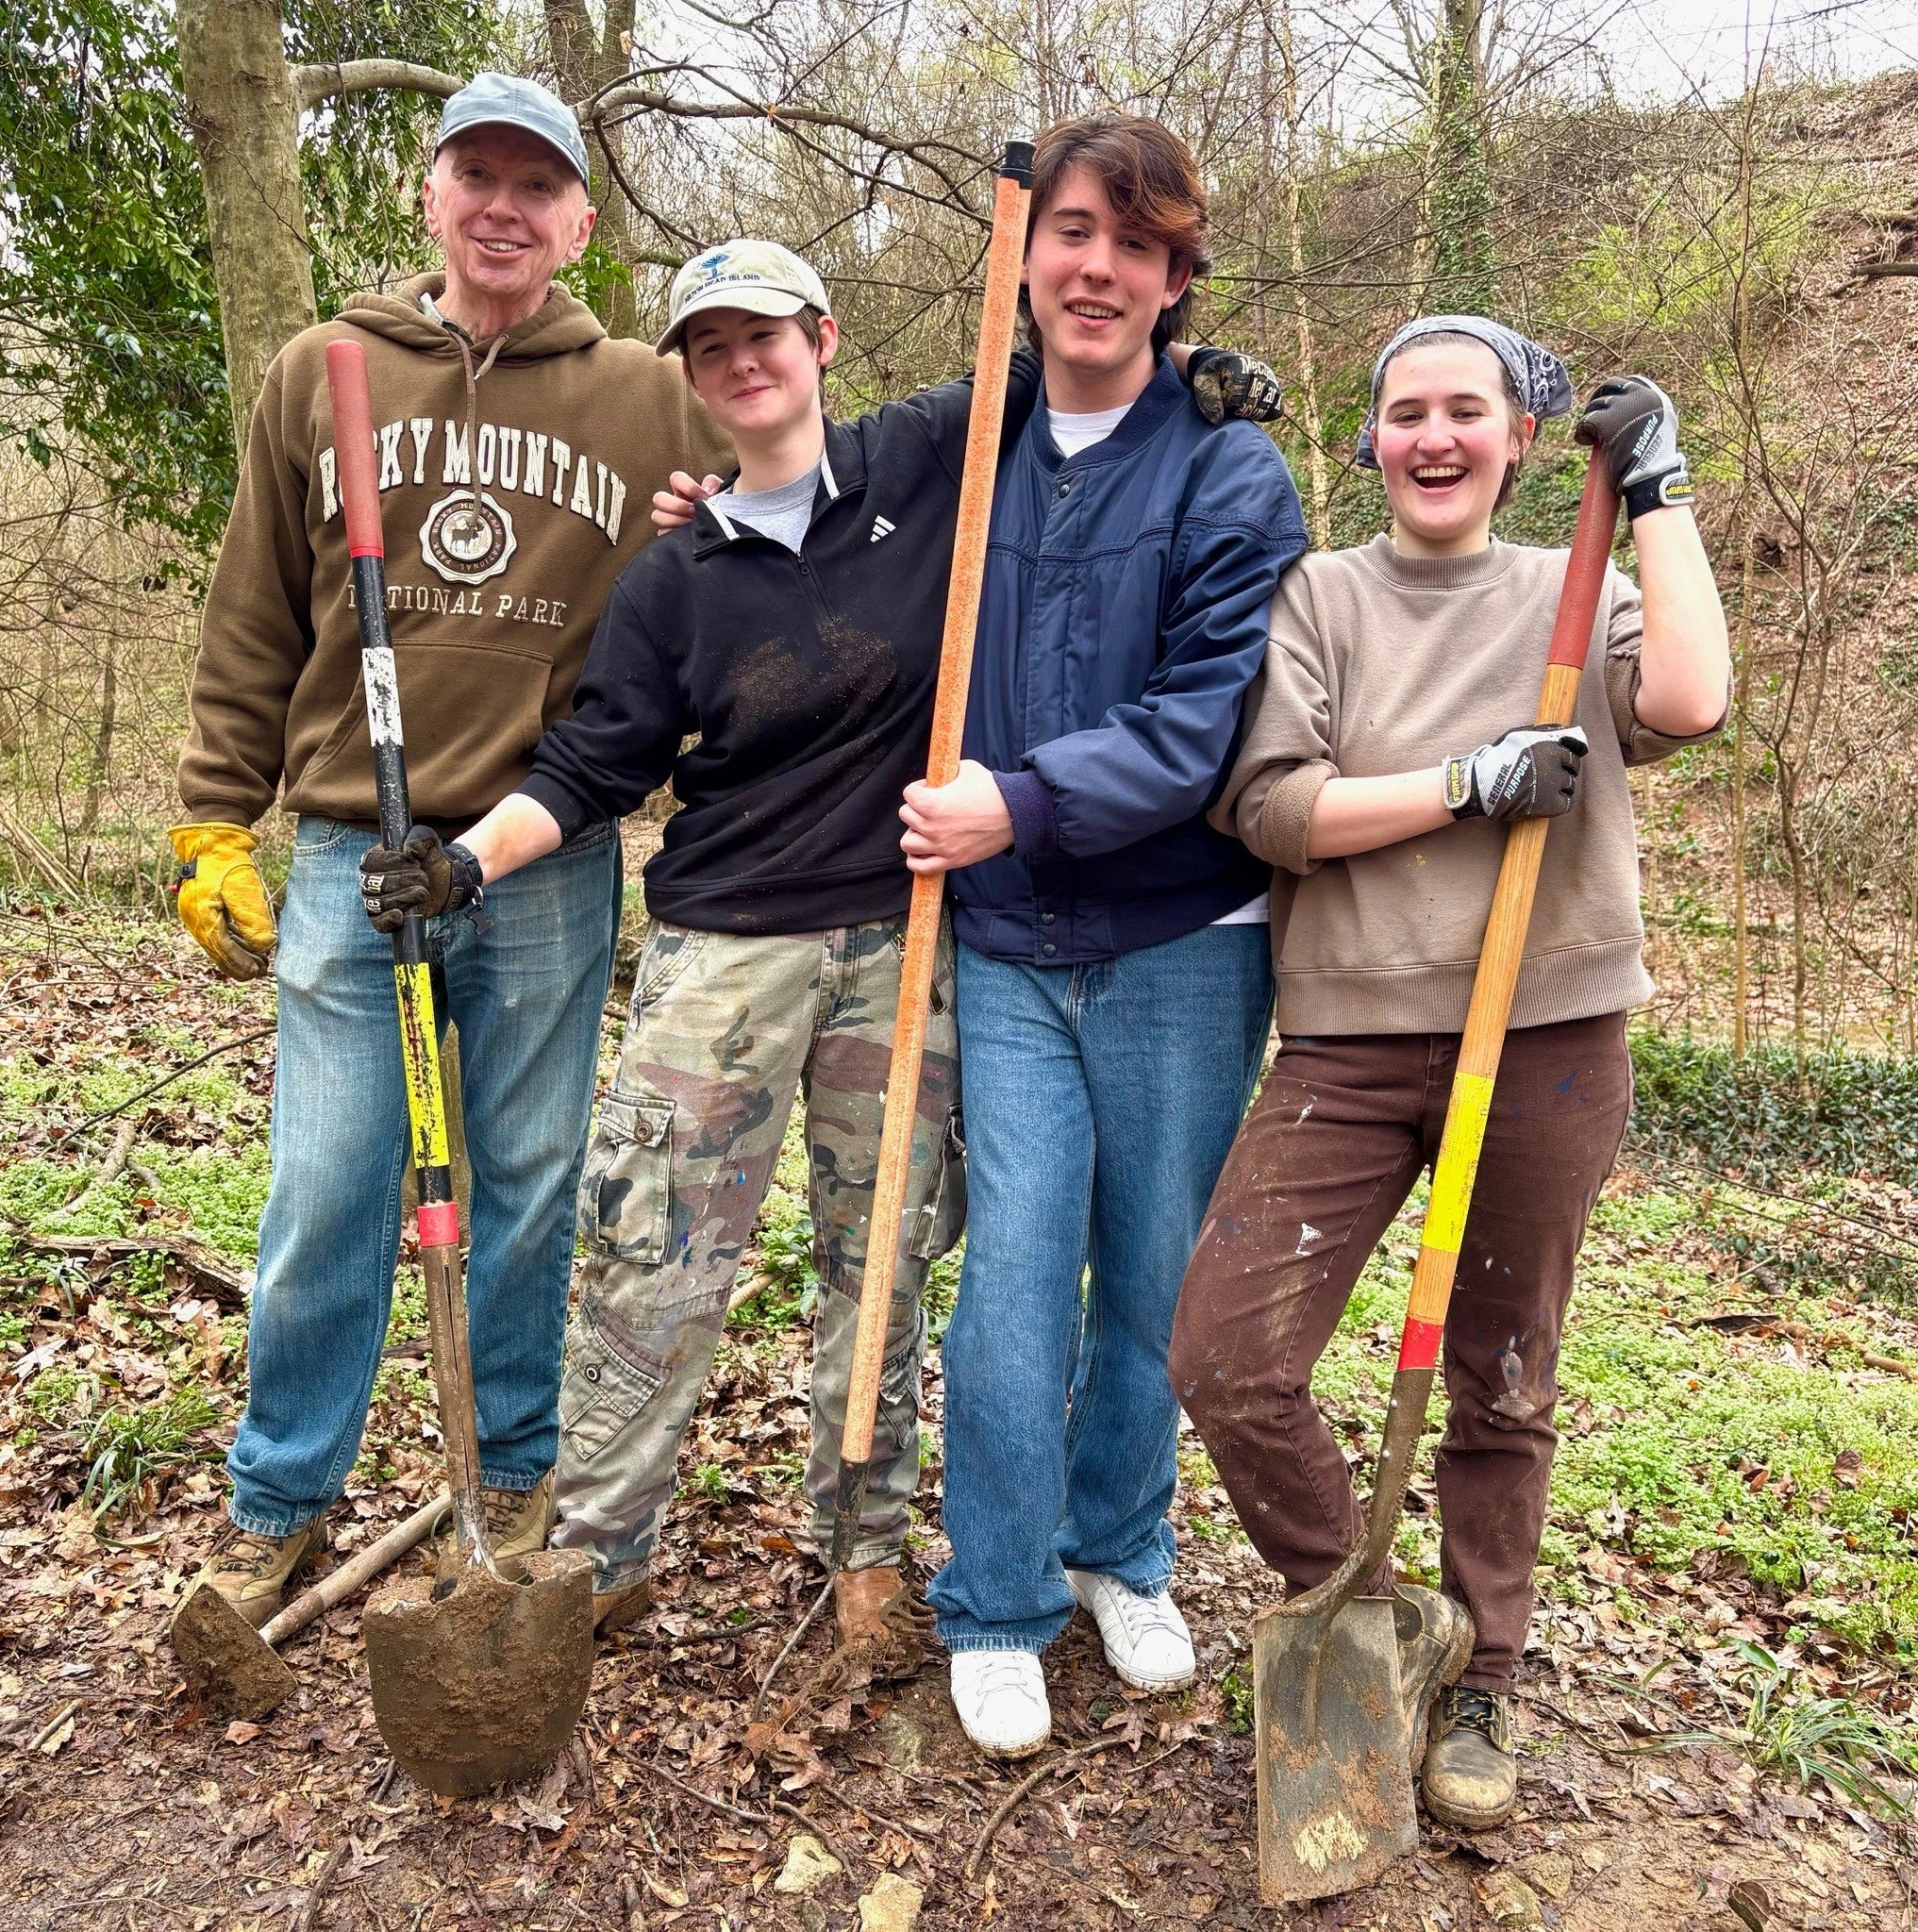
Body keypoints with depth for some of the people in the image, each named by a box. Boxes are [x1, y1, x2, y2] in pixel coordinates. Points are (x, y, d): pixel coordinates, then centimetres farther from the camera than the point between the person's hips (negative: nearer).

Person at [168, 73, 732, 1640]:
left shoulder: (654, 404, 5)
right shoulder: (322, 376, 8)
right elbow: (253, 628, 9)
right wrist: (219, 828, 6)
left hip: (555, 873, 0)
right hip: (351, 862, 1)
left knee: (532, 1195, 11)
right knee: (324, 1201, 5)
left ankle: (518, 1477, 30)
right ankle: (280, 1504, 25)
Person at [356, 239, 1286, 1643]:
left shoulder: (932, 462, 1)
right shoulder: (675, 578, 4)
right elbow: (594, 766, 3)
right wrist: (470, 860, -9)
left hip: (904, 946, 0)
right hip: (722, 949, 1)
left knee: (880, 1258, 11)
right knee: (651, 1252, 2)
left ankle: (870, 1542, 29)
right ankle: (600, 1553, 21)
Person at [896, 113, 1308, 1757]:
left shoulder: (1233, 478, -5)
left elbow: (1204, 722, -14)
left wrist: (1024, 802, -25)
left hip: (1182, 950, -1)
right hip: (1008, 950, 2)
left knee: (1157, 1278, 12)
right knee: (1017, 1279, -1)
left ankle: (1124, 1554, 35)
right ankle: (998, 1611, 19)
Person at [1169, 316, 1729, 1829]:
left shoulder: (1572, 596, 9)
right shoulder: (1319, 597, 7)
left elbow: (1689, 702, -13)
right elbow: (1269, 808, -6)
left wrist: (1657, 491, -2)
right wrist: (1474, 782, -13)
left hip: (1549, 1044, 1)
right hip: (1353, 1040, 0)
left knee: (1503, 1388, 11)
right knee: (1227, 1361, -9)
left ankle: (1479, 1687, 33)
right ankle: (1375, 1615, 18)